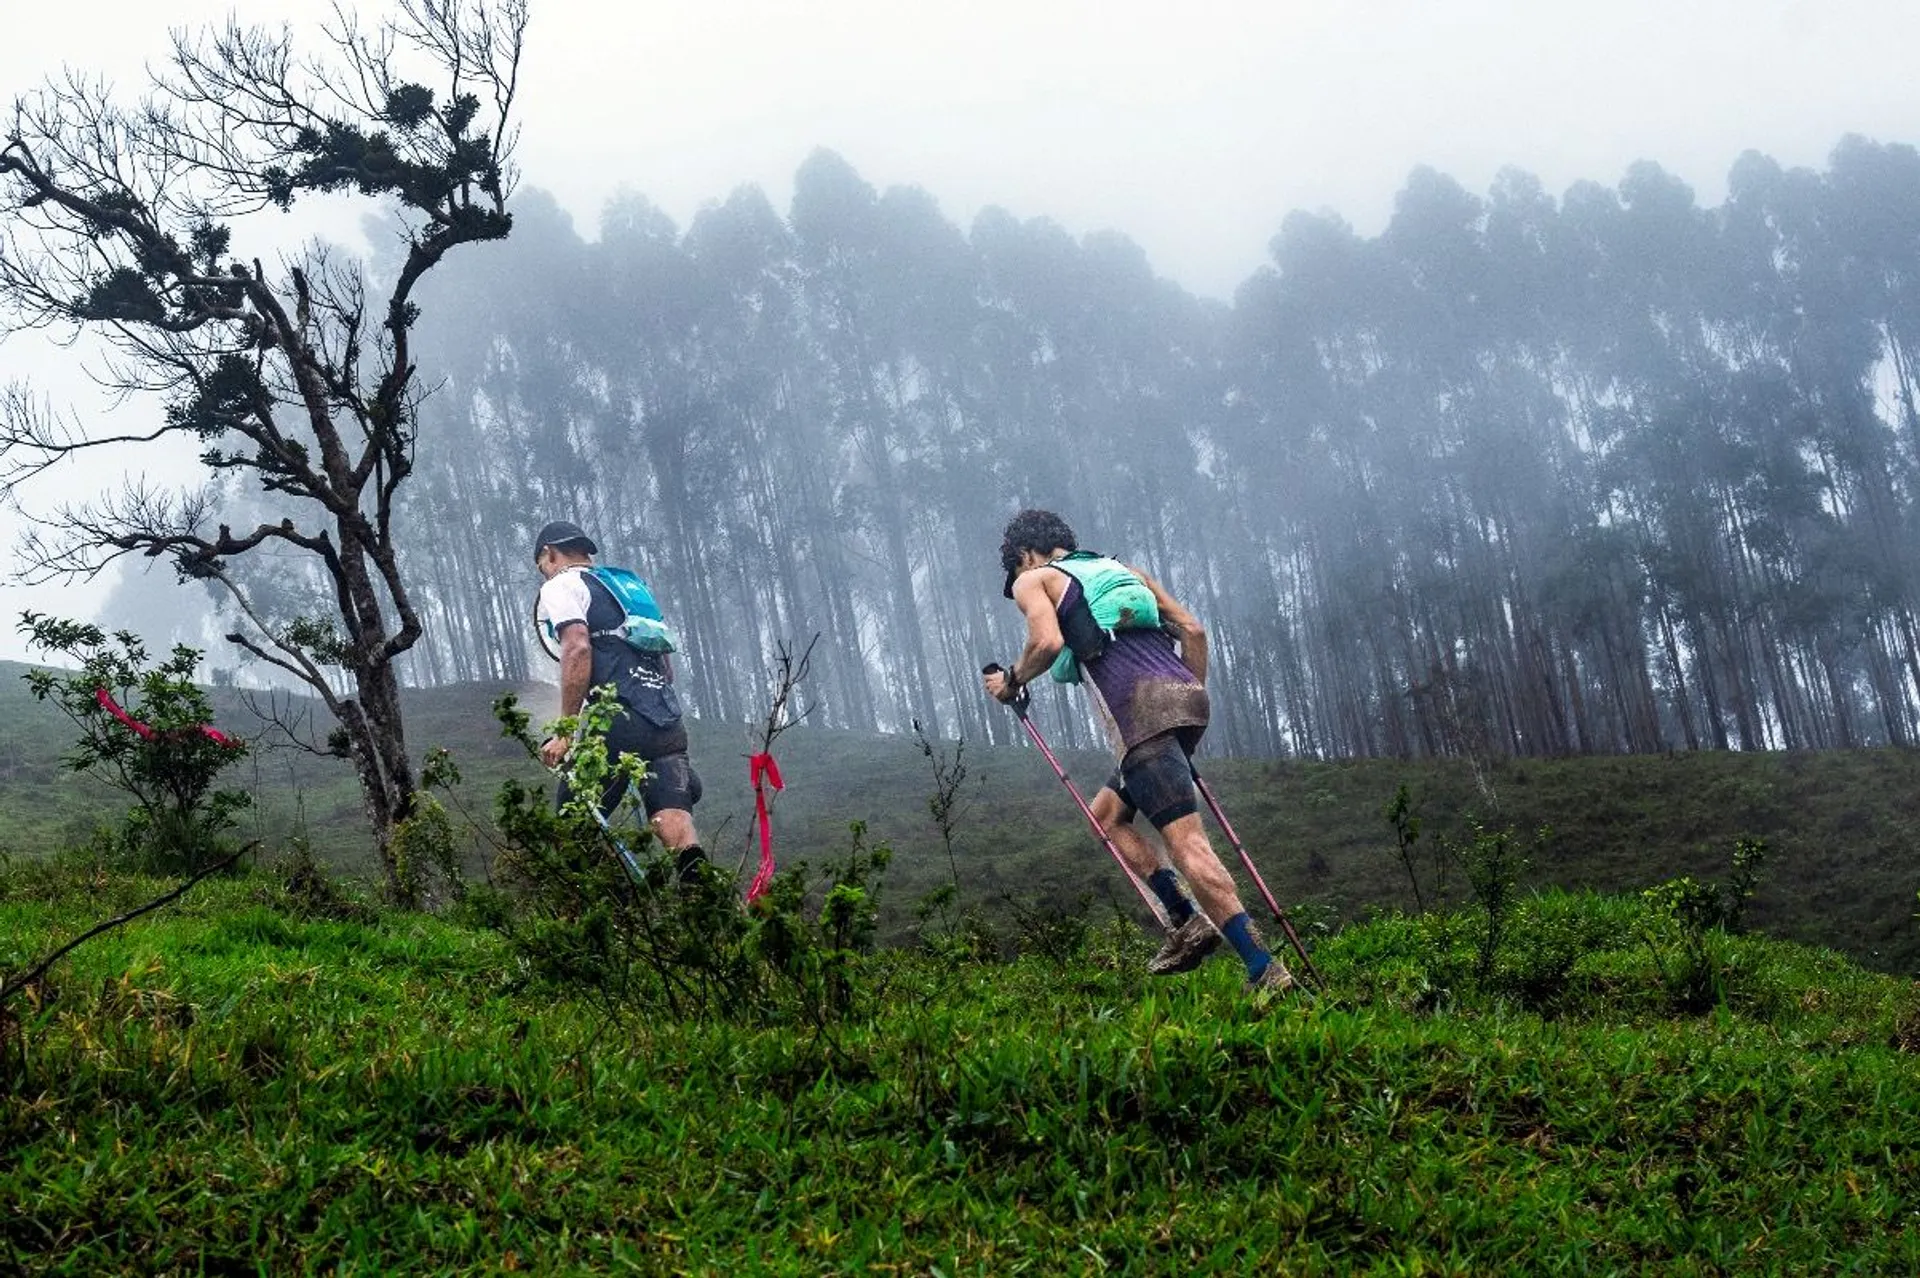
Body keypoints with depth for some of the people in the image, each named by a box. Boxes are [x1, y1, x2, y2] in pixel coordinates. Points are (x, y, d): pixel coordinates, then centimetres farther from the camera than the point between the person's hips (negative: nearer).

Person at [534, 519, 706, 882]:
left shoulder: (561, 586, 6)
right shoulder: (628, 584, 30)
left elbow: (578, 650, -11)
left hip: (619, 720, -6)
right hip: (668, 722, 6)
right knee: (672, 816, -8)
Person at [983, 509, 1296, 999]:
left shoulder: (1033, 579, 14)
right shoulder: (1122, 570, 32)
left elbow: (1047, 641, -7)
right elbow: (1193, 630, 24)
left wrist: (1011, 681, 11)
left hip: (1143, 708, -8)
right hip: (1185, 693, 8)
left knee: (1184, 839, -13)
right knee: (1105, 814, 21)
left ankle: (1265, 971, -22)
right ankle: (1188, 919, 7)